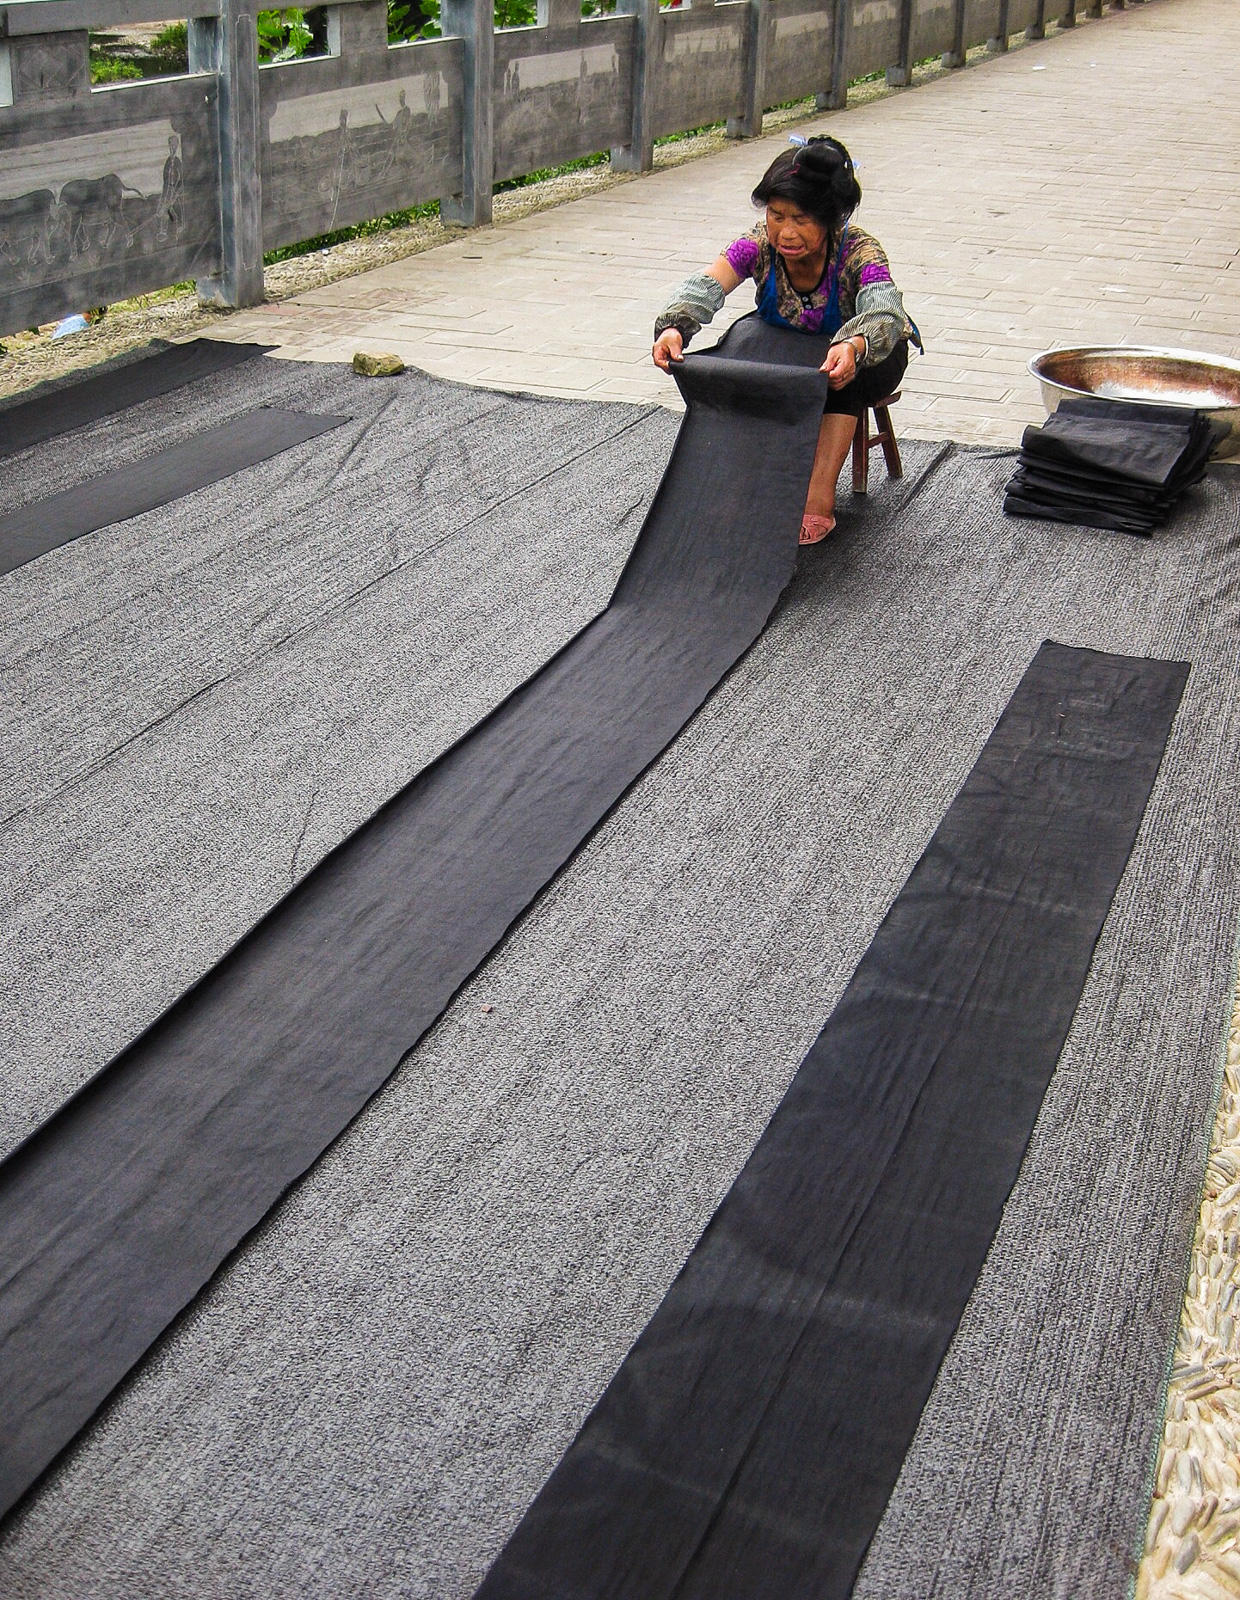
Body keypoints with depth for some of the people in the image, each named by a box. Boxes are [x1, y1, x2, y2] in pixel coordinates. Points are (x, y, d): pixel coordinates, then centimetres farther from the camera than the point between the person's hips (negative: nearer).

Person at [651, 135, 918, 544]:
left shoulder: (859, 252, -32)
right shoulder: (760, 244, -23)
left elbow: (885, 314, -50)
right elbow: (705, 286, -38)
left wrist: (853, 346, -74)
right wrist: (673, 326, -61)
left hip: (870, 358, -3)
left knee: (843, 371, -37)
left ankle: (819, 496, -36)